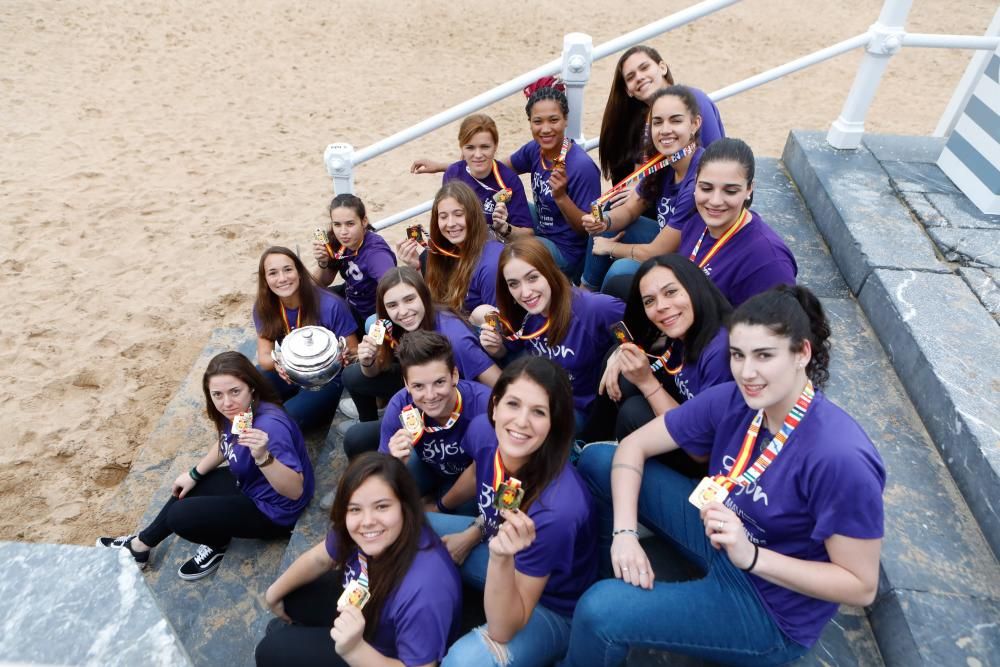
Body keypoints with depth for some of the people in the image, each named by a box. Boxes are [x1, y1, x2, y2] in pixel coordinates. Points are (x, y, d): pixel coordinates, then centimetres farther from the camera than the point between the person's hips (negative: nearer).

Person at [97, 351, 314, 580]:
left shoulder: (270, 425, -36)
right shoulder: (238, 412, -9)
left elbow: (295, 491, -39)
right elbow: (225, 445, 15)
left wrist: (262, 456, -52)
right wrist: (194, 474, 14)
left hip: (273, 511, -8)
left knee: (180, 516, -4)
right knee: (183, 491, 19)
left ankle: (216, 545, 23)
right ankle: (141, 544, 36)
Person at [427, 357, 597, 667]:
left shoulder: (557, 508, -39)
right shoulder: (482, 430, -21)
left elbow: (502, 630, -29)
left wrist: (501, 559, -45)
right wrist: (475, 532, -5)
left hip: (550, 606, -6)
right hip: (500, 559, 6)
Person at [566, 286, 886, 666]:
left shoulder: (841, 457, -30)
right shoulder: (732, 400, -14)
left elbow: (862, 587, -19)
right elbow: (634, 446, -7)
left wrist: (750, 557, -30)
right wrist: (624, 532, -19)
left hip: (774, 608, -6)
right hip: (719, 540, 6)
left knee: (600, 610, -24)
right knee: (598, 459, -1)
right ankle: (617, 571, 17)